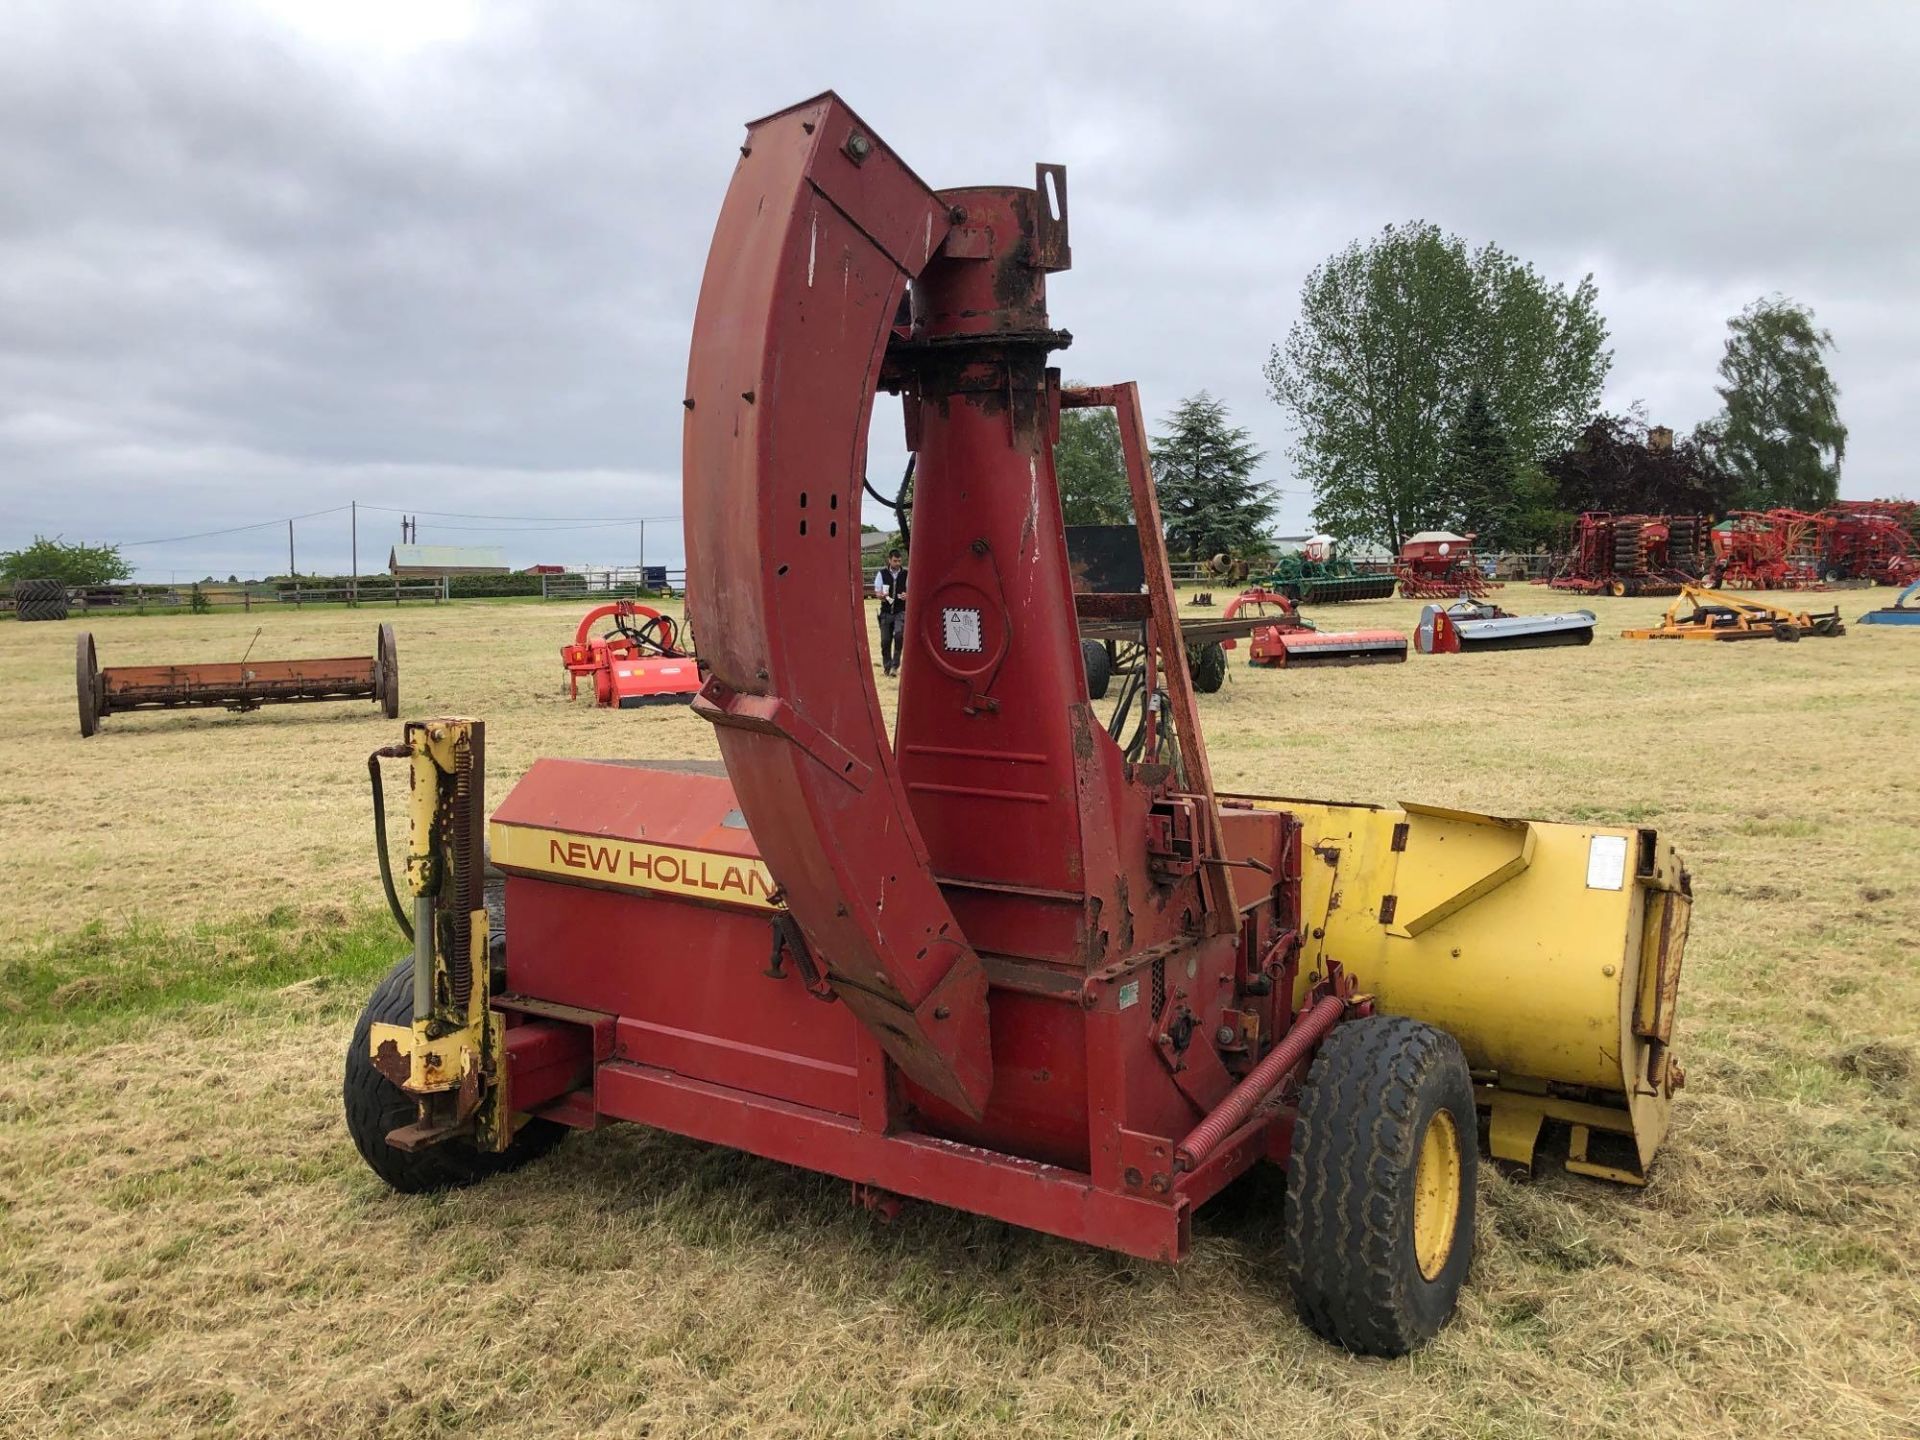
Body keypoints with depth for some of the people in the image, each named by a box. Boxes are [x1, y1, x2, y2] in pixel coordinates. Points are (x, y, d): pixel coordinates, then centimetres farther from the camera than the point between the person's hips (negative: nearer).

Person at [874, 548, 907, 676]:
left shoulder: (906, 574, 3)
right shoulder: (881, 574, 5)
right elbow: (877, 592, 4)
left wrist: (907, 596, -17)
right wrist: (882, 595, -20)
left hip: (901, 611, -2)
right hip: (886, 611, 2)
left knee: (899, 634, -23)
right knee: (885, 640, 3)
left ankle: (895, 665, -16)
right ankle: (886, 666, 20)